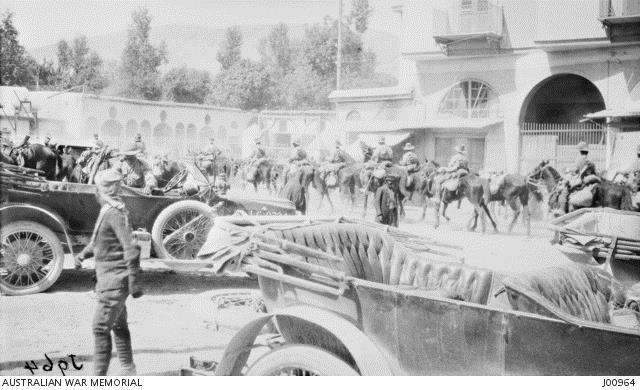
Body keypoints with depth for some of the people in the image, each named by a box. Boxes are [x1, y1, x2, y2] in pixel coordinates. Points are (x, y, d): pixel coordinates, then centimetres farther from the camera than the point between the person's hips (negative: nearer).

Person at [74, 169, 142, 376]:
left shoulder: (116, 213, -19)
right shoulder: (106, 211, 12)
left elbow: (131, 248, -24)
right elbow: (99, 241, 25)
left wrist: (133, 281, -25)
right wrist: (83, 253, 8)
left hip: (115, 281, -10)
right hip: (108, 279, 10)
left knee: (100, 327, -8)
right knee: (119, 326, 18)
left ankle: (99, 376, -2)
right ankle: (128, 371, 29)